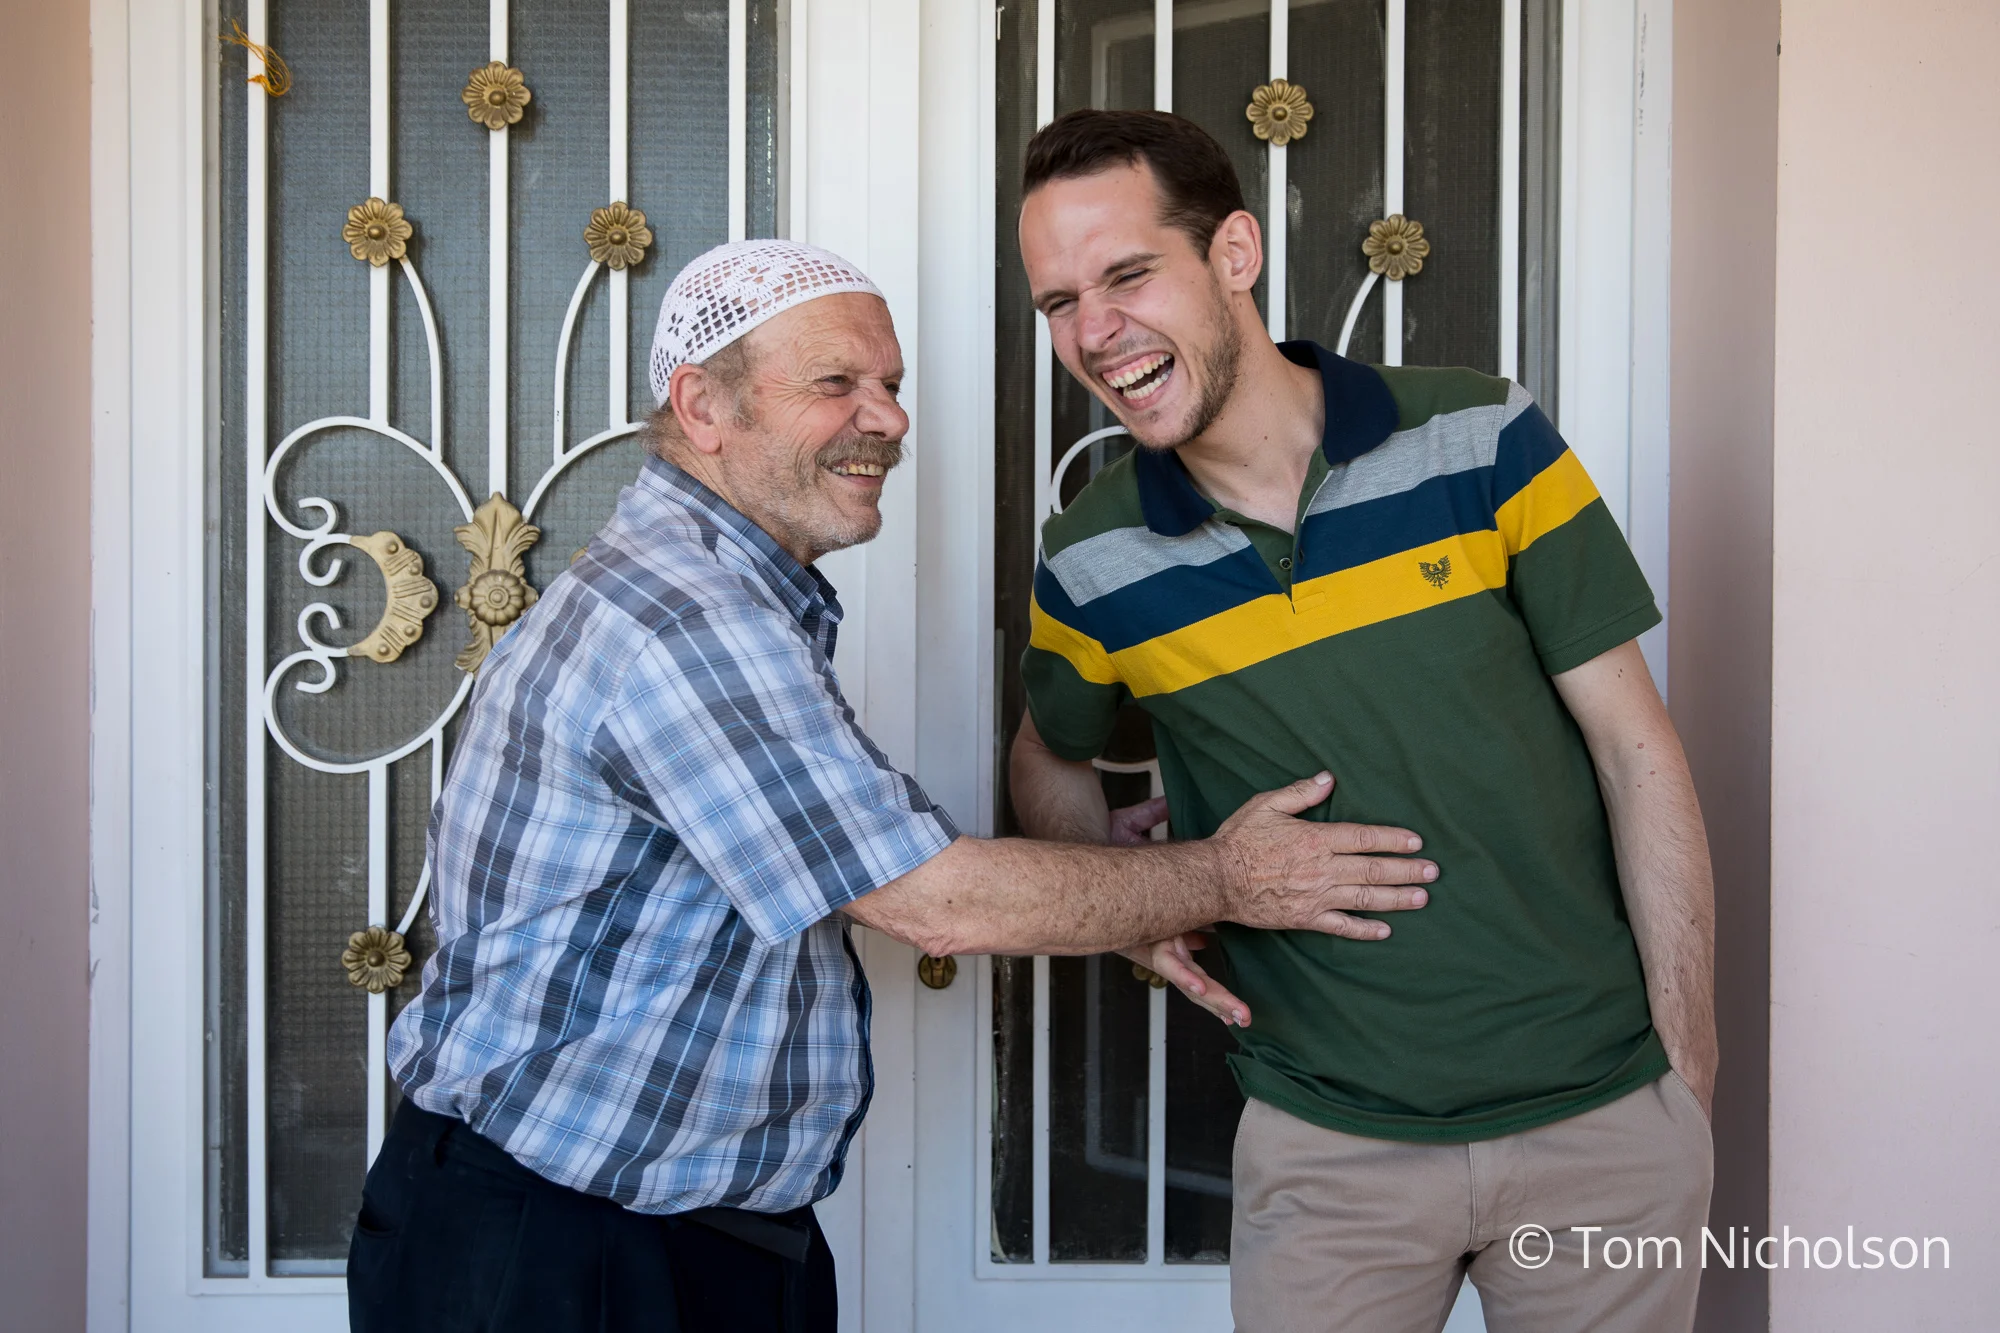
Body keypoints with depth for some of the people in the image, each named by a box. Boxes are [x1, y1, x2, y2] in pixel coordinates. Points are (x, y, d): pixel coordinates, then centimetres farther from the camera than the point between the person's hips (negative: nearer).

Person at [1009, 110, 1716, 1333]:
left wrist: (1690, 1067, -6)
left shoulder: (1483, 440, -9)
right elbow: (1054, 761, 16)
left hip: (1608, 1116, 0)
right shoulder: (1091, 567, -4)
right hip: (1330, 1141, 1)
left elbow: (1635, 748, -5)